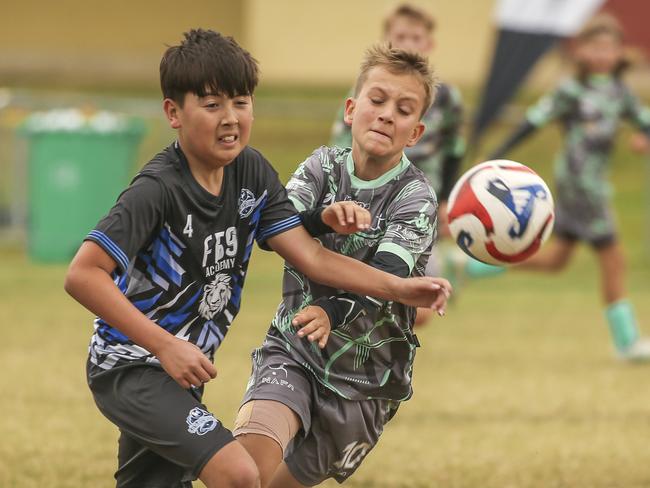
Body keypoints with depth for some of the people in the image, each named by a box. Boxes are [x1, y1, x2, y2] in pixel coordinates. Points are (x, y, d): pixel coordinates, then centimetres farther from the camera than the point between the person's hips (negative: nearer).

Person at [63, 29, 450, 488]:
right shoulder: (158, 190, -23)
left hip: (180, 371, 9)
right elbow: (83, 275, -27)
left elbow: (310, 256, -1)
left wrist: (399, 289, -12)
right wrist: (165, 345, -29)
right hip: (131, 366, -9)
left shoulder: (252, 172, 0)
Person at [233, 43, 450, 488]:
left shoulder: (415, 197, -10)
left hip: (363, 381, -1)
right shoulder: (324, 167, 0)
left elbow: (388, 276, -26)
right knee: (252, 452, -25)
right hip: (291, 352, 1)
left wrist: (332, 312, -47)